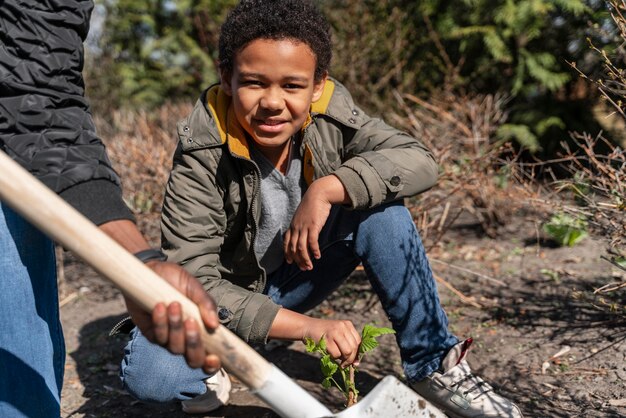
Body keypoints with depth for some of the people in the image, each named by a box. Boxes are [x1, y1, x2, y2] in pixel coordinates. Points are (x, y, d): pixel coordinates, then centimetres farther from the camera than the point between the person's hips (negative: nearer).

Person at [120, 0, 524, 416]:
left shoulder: (330, 113, -17)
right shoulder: (203, 158, -27)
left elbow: (420, 161, -22)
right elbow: (192, 283, -28)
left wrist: (326, 189, -34)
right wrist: (305, 326, -36)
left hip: (292, 278, 3)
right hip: (227, 296, -3)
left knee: (380, 204, -20)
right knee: (148, 371, -33)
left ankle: (433, 363, -9)